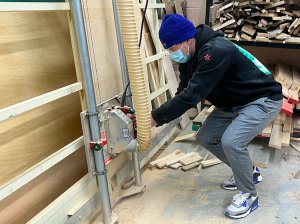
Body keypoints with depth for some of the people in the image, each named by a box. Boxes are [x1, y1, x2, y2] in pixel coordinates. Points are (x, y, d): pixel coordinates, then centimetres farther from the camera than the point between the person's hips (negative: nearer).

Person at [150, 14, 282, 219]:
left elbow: (192, 94, -36)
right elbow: (183, 94, -2)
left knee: (231, 141, -28)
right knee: (206, 137, 5)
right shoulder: (189, 58, -3)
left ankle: (249, 195, -1)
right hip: (233, 103, 9)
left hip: (263, 100, -9)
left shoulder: (215, 51, -32)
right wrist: (158, 118, -13)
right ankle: (248, 172, 25)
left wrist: (157, 117, -28)